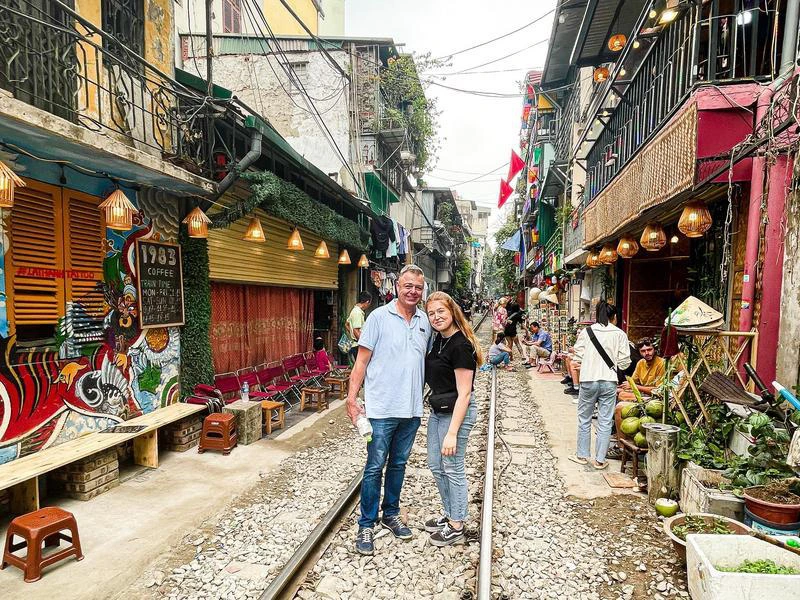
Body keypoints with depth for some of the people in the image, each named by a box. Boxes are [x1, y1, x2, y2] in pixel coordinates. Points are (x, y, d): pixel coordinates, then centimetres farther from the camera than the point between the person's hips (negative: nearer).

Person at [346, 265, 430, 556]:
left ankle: (390, 514, 36)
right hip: (382, 409, -5)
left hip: (412, 409, 5)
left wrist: (421, 396, 12)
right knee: (375, 468, 4)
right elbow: (362, 360, -8)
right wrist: (351, 398, -13)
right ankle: (366, 526, 19)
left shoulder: (425, 320, 6)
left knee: (398, 464, 18)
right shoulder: (380, 317, -9)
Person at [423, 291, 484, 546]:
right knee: (436, 466, 18)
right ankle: (450, 514, 37)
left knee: (452, 468, 5)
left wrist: (452, 432, -23)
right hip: (437, 410, 9)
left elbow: (464, 394, -22)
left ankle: (456, 527, 24)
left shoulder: (460, 346, -21)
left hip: (456, 412, -9)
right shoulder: (439, 339, 6)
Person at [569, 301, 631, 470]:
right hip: (609, 382, 0)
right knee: (605, 421, 9)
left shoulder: (586, 332, -3)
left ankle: (582, 455, 24)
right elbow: (624, 363, -1)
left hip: (588, 381, 0)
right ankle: (600, 460, 15)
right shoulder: (620, 334, -2)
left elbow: (578, 357, -2)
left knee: (584, 418, 14)